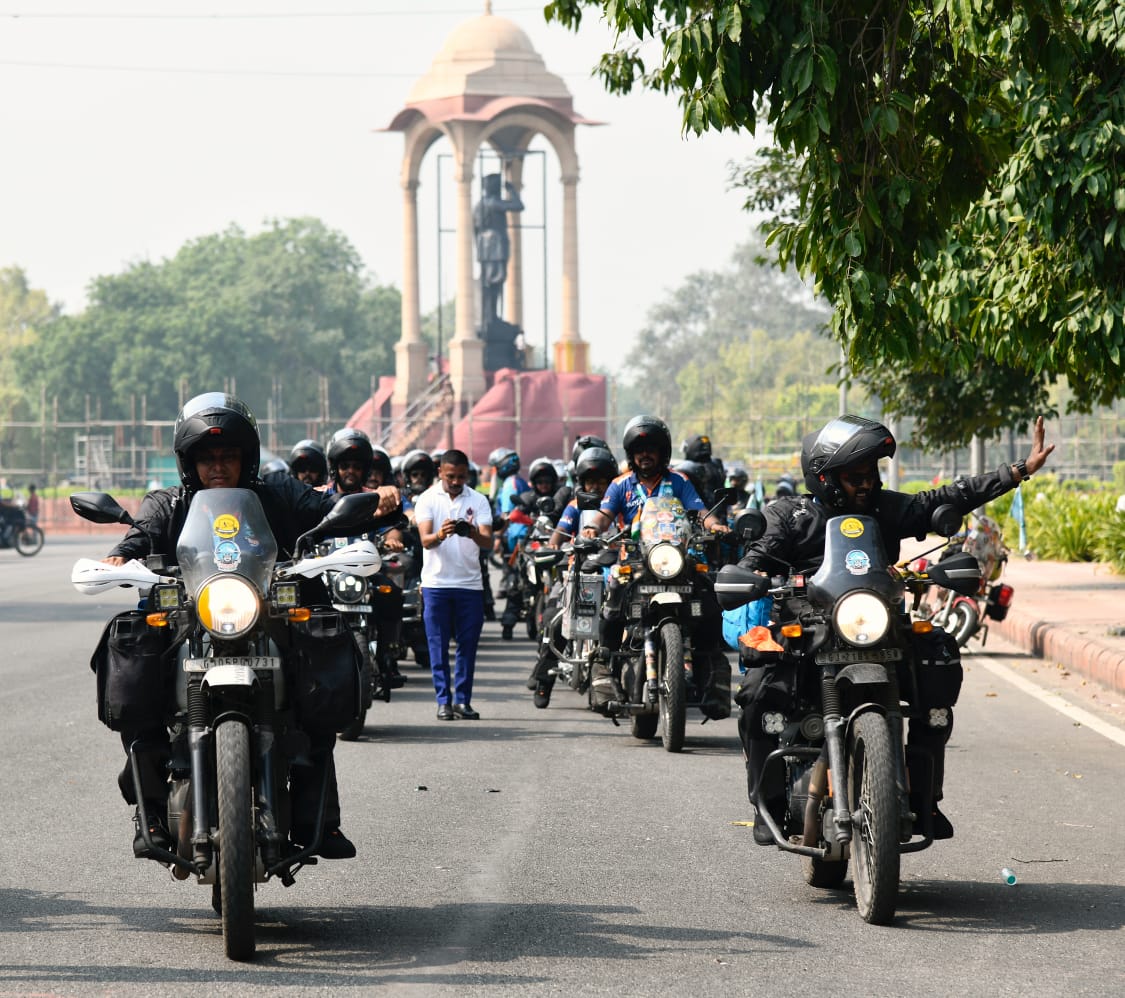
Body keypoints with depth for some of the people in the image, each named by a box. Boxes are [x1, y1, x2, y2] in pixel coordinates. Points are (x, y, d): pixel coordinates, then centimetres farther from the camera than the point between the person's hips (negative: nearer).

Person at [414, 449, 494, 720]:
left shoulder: (478, 501, 5)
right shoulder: (427, 499, 1)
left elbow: (488, 542, -6)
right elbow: (425, 540, -10)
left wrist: (473, 534, -29)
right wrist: (440, 534, -34)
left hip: (470, 583, 1)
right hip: (436, 583, -1)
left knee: (468, 645, 3)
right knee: (438, 645, 0)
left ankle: (463, 699, 10)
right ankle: (443, 700, 5)